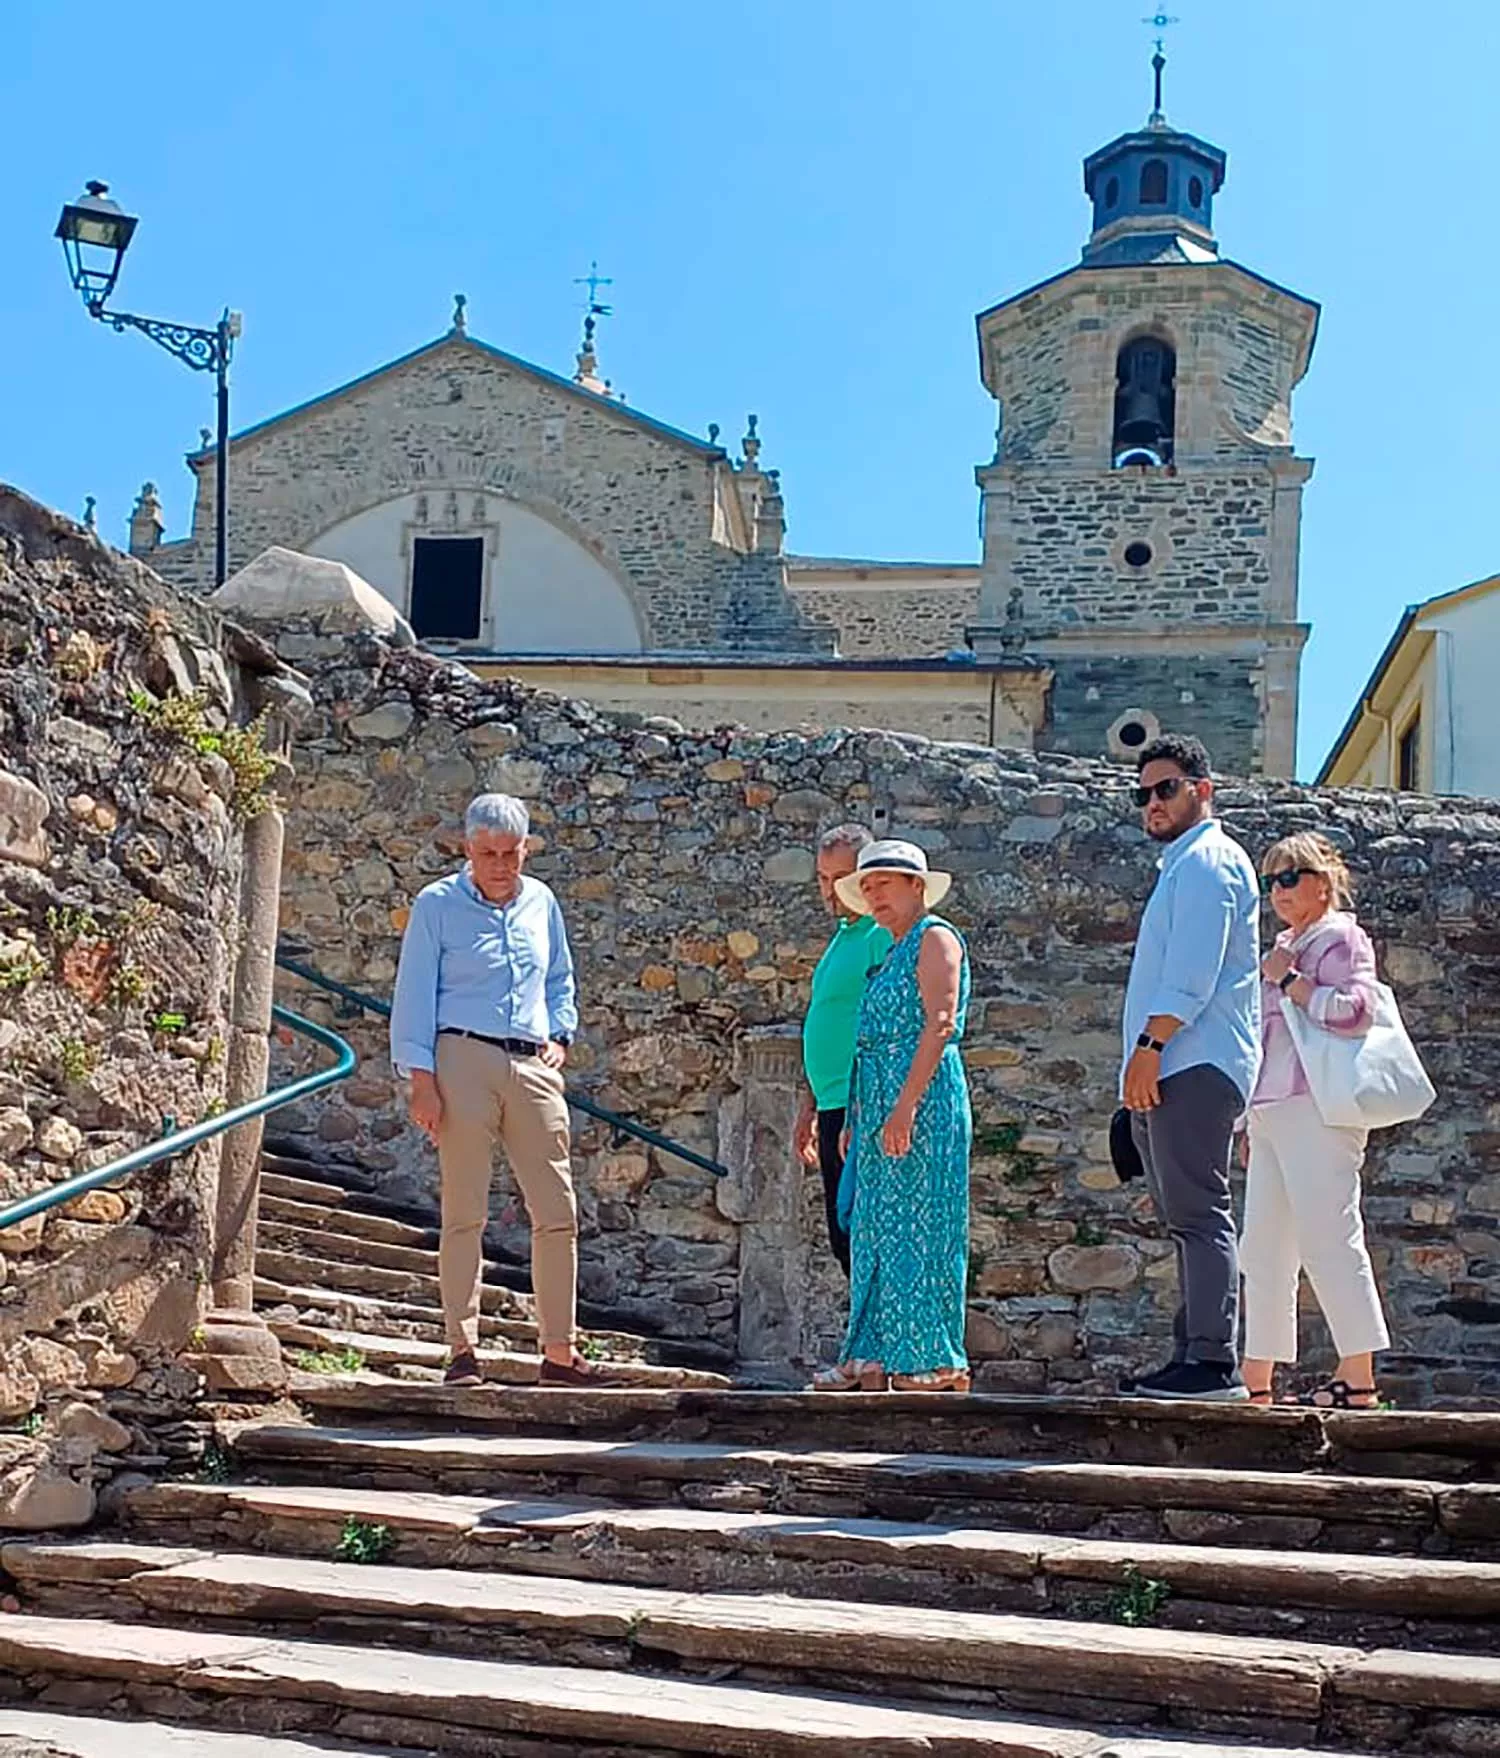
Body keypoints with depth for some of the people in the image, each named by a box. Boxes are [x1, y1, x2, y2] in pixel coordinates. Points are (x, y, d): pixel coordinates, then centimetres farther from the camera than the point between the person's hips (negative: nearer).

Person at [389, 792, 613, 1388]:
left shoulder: (541, 902, 15)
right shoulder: (437, 904, 2)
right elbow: (413, 994, -1)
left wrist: (560, 1036, 11)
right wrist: (420, 1079, -8)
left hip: (532, 1068, 4)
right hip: (464, 1059, -4)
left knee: (558, 1212, 2)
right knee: (465, 1214, -3)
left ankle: (559, 1351, 9)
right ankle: (462, 1350, 3)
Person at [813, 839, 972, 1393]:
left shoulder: (935, 938, -5)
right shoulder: (894, 953, 22)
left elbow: (940, 1024, -16)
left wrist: (905, 1105, -23)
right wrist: (857, 1118, 18)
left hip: (923, 1102, -9)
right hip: (880, 1106, 9)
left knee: (915, 1225, -8)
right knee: (875, 1228, 8)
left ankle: (932, 1362, -3)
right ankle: (872, 1358, 11)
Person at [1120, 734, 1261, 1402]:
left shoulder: (1207, 861, -6)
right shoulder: (1182, 865, 26)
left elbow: (1191, 974, -17)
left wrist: (1150, 1047, -19)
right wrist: (1144, 1064, 20)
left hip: (1191, 1067, -10)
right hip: (1171, 1072, 11)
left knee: (1199, 1216, -13)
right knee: (1187, 1220, 9)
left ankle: (1213, 1361, -15)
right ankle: (1193, 1358, 12)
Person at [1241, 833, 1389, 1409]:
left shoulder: (1340, 937, -2)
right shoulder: (1286, 945, 25)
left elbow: (1354, 1010, -18)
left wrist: (1288, 979, -11)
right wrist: (1253, 1118, 23)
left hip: (1317, 1109, -9)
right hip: (1272, 1113, 9)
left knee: (1327, 1238, -11)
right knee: (1263, 1249, 7)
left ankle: (1357, 1380, -9)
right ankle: (1256, 1384, 10)